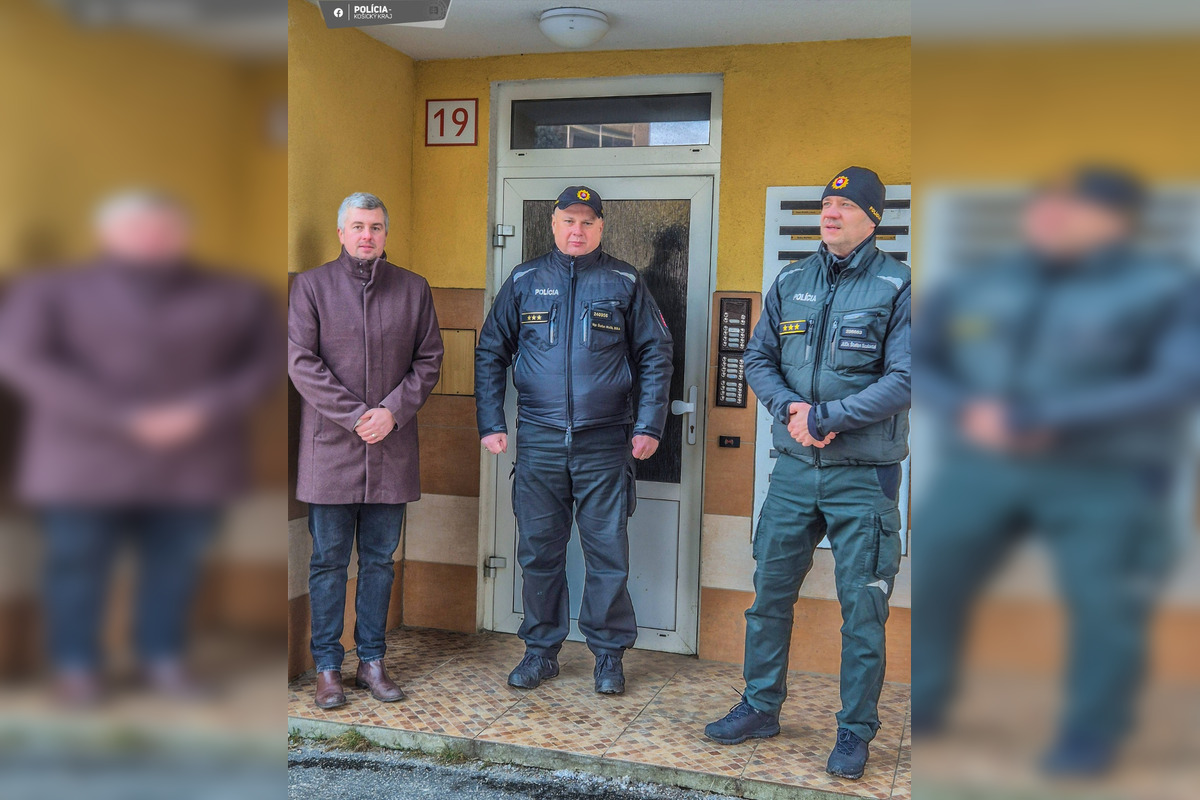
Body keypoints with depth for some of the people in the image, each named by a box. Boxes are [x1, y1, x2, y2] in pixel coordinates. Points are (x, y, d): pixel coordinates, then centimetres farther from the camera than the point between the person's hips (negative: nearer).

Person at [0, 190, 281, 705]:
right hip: (85, 461, -1)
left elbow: (264, 363, 2)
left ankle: (163, 659, 22)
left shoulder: (238, 298, 9)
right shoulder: (50, 292, 4)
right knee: (77, 562, 2)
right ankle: (76, 664, 19)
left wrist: (202, 412, -15)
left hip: (194, 464, 2)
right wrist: (121, 419, -16)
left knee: (176, 562, 4)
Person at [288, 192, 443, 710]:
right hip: (330, 447, -2)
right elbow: (301, 361, -5)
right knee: (329, 560, 4)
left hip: (392, 450, 2)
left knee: (379, 560, 10)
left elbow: (428, 360, 7)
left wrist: (393, 411, -8)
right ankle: (327, 667, 16)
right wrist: (355, 416, -12)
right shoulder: (311, 286, 2)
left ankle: (372, 661, 22)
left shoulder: (413, 289, 9)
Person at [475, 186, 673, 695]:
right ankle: (541, 649, 23)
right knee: (539, 551, 8)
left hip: (605, 442, -1)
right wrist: (490, 423, 2)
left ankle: (609, 653, 18)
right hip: (538, 440, 2)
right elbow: (490, 353, 11)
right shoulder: (524, 282, 9)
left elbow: (655, 355, 6)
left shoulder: (624, 283, 5)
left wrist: (649, 425, -3)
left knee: (608, 552, 3)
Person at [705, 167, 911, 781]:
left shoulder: (896, 287, -5)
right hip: (795, 469, 4)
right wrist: (789, 408, -9)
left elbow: (901, 381, -13)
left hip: (864, 475, -4)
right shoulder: (791, 282, 8)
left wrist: (823, 417, -17)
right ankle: (760, 706, 28)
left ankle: (855, 730, 19)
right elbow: (757, 359, 10)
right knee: (770, 592, 11)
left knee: (862, 608, 3)